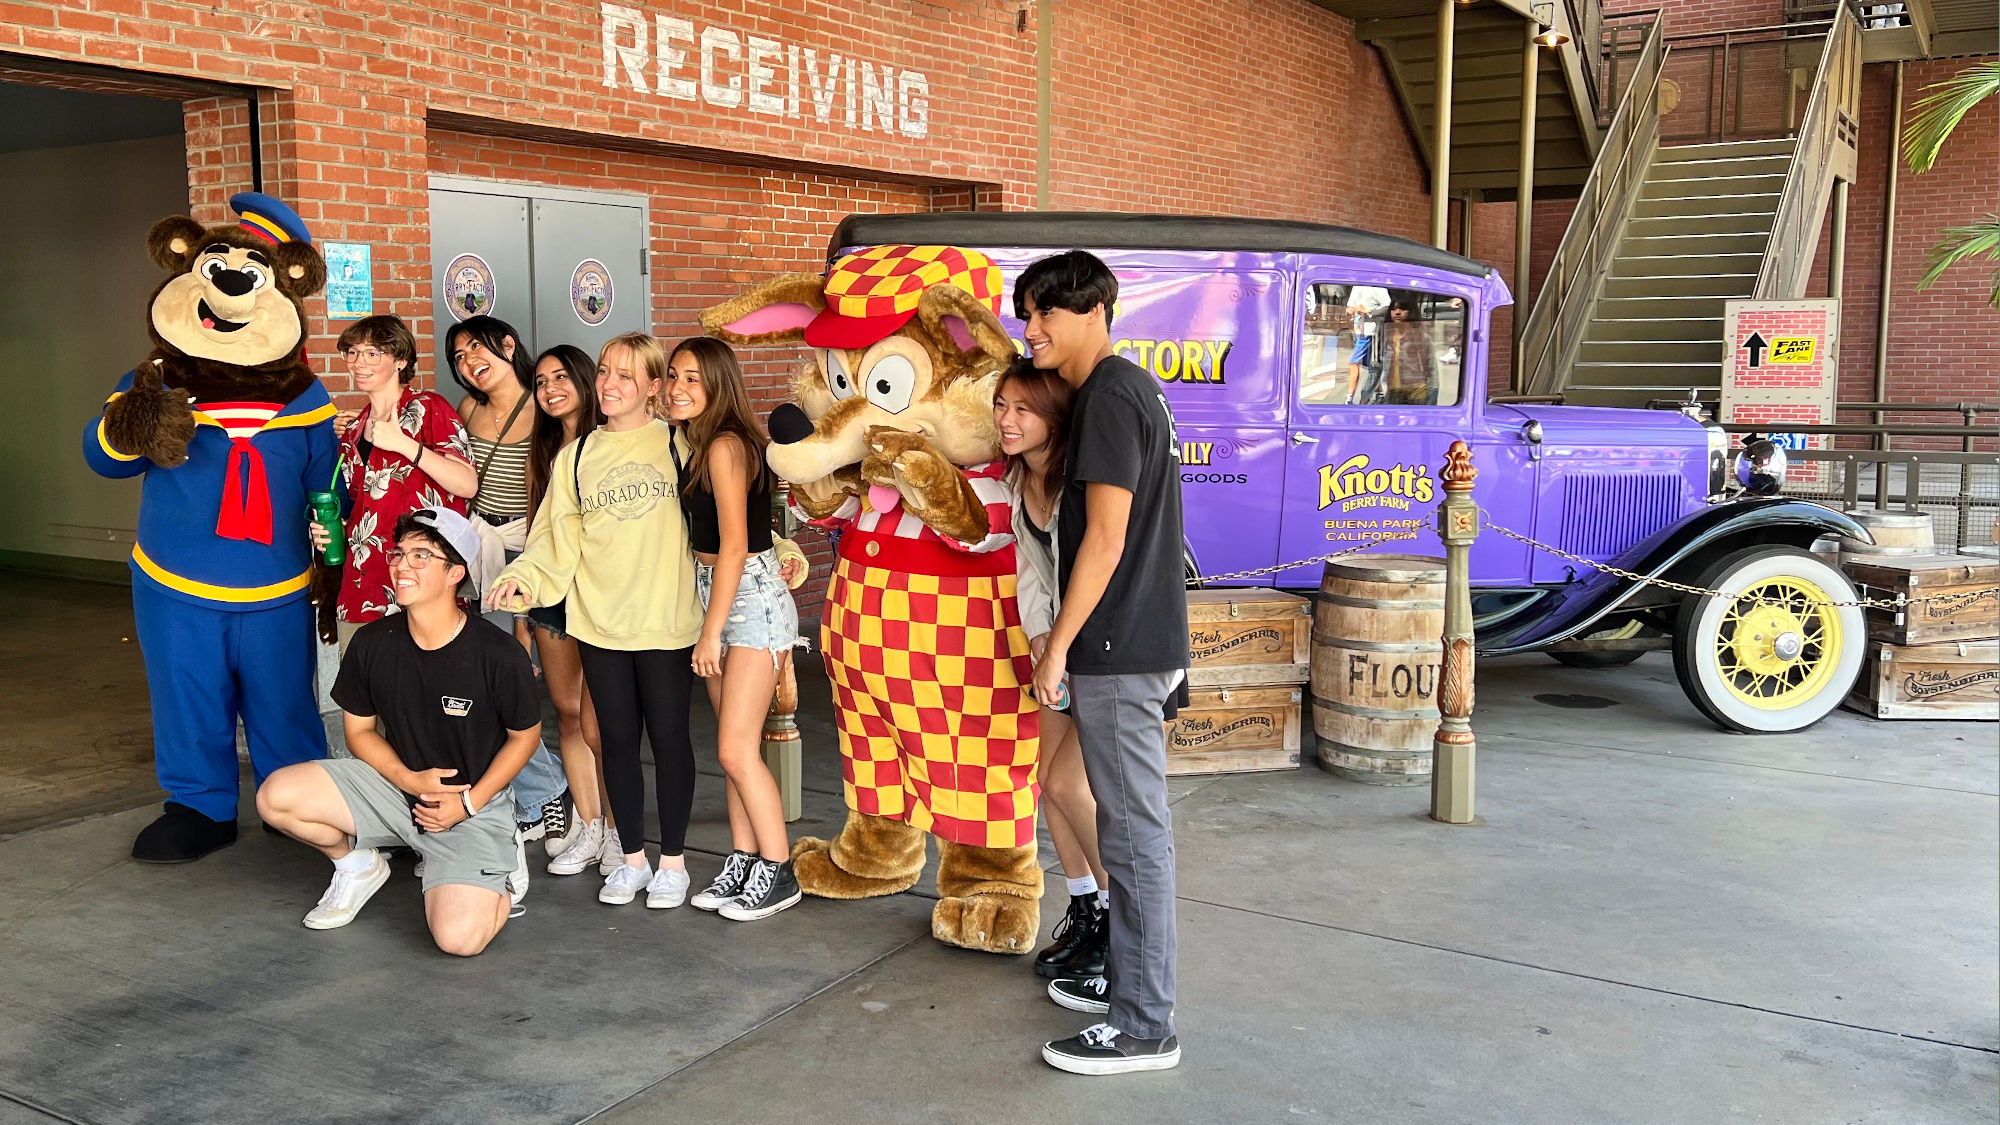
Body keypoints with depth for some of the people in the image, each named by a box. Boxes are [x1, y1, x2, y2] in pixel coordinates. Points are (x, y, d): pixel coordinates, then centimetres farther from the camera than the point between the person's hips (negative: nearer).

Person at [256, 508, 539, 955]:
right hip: (395, 782, 4)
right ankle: (358, 864, 12)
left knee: (459, 938, -24)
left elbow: (526, 734, -4)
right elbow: (359, 730, 5)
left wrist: (469, 803, -12)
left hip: (476, 805, -4)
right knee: (276, 797, -18)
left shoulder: (499, 655, -19)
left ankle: (496, 866, 12)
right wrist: (410, 780, -13)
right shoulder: (372, 643, -7)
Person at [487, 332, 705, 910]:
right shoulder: (576, 456, 9)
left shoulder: (677, 444, 0)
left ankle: (672, 861, 19)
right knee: (618, 739, 10)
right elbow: (556, 540, 7)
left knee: (668, 735, 4)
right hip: (598, 620, 3)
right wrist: (520, 577, -7)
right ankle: (632, 858, 24)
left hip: (666, 619, -3)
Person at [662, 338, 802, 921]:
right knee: (734, 748, 12)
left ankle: (778, 872, 5)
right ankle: (743, 864, 20)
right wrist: (710, 627, 7)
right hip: (718, 596, 9)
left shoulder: (725, 446, -16)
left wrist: (710, 632, -15)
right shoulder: (699, 446, 12)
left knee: (736, 750, -7)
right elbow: (707, 542, 12)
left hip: (752, 600, -9)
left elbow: (734, 547, -19)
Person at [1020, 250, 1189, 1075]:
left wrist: (1058, 643, -15)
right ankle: (1126, 976, 30)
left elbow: (1105, 538, -20)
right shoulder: (1134, 386, 15)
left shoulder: (1106, 397, -16)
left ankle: (1145, 1026, 5)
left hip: (1118, 649, -10)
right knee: (1128, 825, 18)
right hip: (1140, 640, 10)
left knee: (1135, 831, -4)